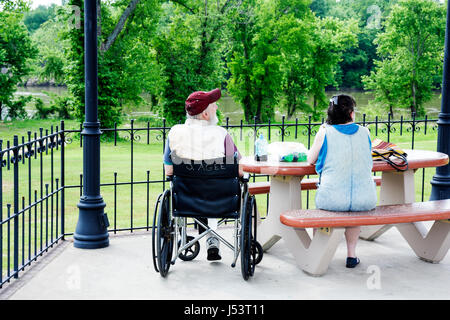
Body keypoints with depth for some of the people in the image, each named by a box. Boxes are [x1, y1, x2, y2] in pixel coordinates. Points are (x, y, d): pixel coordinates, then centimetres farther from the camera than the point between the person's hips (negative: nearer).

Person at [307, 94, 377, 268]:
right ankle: (351, 254, 34)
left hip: (333, 200, -2)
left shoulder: (325, 133, -4)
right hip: (366, 200, 2)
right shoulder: (364, 132, 4)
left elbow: (310, 160, 11)